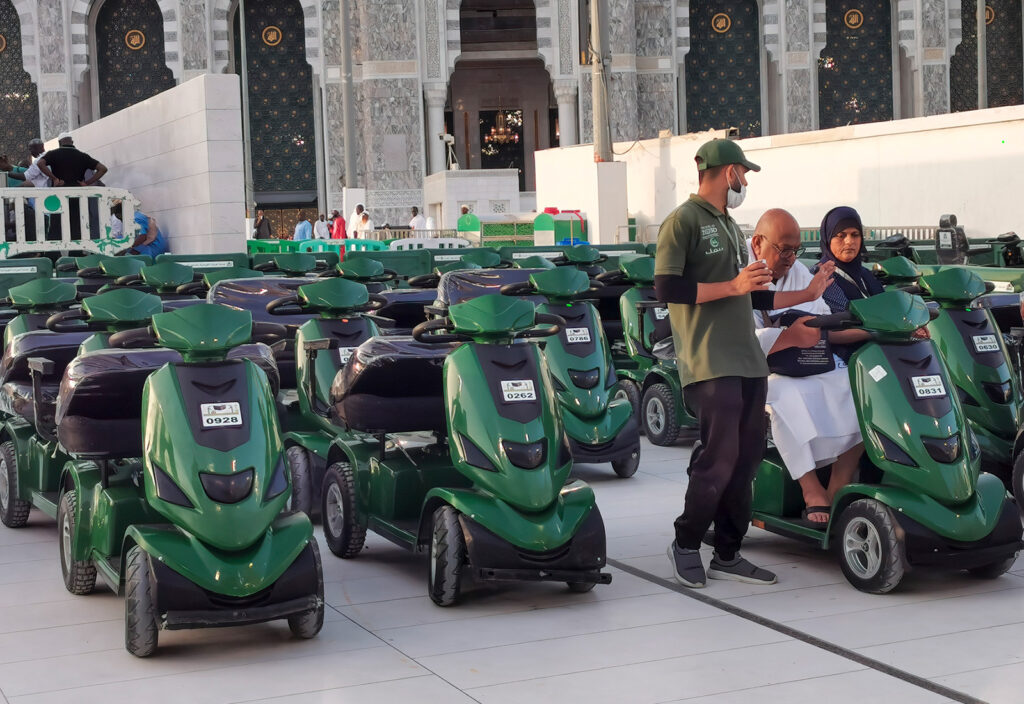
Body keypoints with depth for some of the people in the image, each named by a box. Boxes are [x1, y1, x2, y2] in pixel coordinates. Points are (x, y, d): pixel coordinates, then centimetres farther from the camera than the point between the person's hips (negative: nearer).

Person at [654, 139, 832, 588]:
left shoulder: (729, 226, 24)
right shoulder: (683, 221, -5)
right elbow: (666, 289, -16)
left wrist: (808, 294, 31)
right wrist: (732, 286, -15)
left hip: (747, 361, 9)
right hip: (710, 364, -9)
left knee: (747, 457, 6)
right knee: (719, 459, -11)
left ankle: (727, 555, 15)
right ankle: (685, 545, 7)